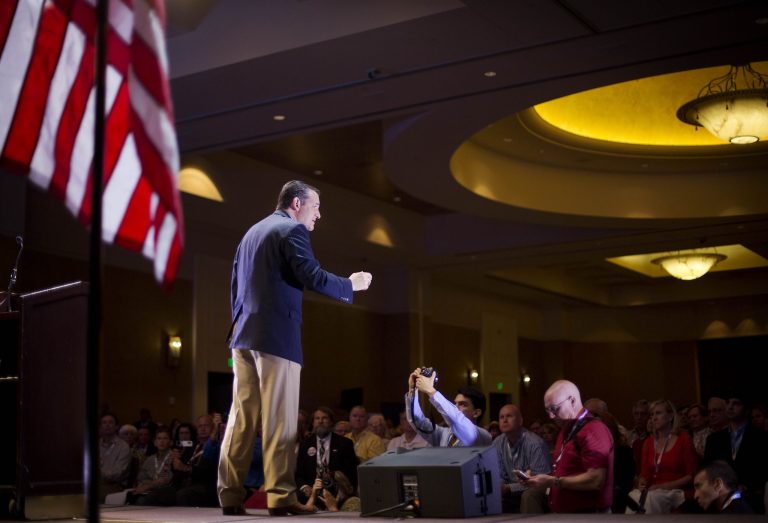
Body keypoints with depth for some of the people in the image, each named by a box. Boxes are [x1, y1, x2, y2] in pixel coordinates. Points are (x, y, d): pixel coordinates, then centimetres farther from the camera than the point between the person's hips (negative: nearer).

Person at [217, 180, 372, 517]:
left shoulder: (253, 232, 21)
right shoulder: (292, 230, -4)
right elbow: (312, 277, -16)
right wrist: (351, 285, -2)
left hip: (244, 336, 8)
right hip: (276, 336, -8)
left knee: (241, 417, 6)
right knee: (279, 420, -6)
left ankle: (230, 495, 6)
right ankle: (280, 497, -7)